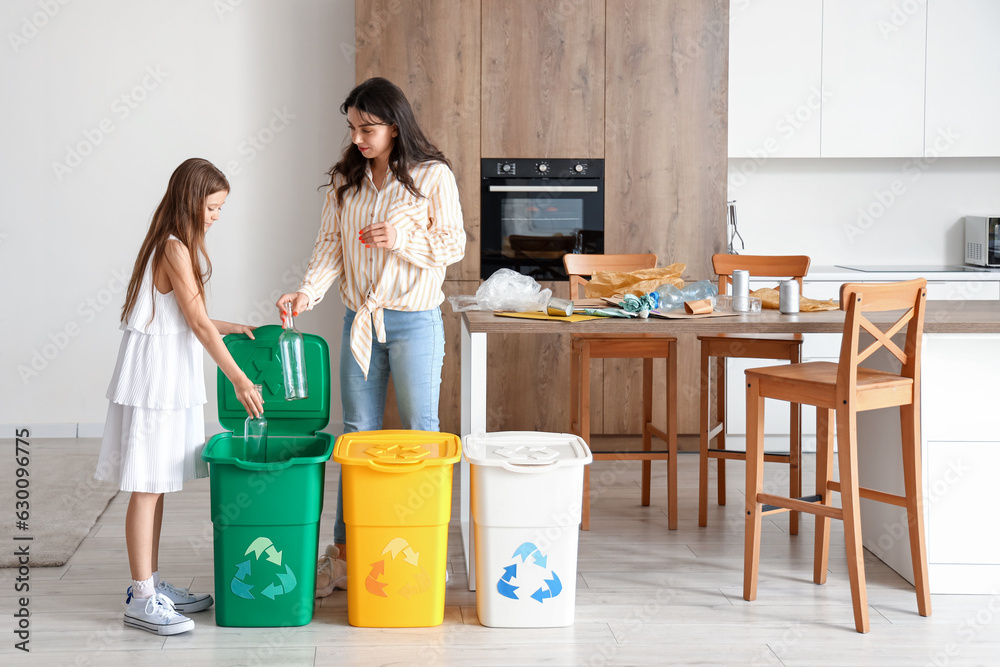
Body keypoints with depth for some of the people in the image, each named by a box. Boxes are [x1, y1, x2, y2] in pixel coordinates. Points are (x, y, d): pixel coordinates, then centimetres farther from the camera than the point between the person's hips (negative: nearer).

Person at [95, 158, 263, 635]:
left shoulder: (172, 246, 13)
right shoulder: (175, 249, -16)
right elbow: (199, 326, -18)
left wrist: (227, 328, 19)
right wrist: (240, 380, -16)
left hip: (168, 381, 10)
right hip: (155, 380, -10)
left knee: (156, 486, 14)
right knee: (147, 487, -5)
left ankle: (150, 584, 22)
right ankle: (141, 600, 0)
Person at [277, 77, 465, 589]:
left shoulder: (433, 176, -6)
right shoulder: (346, 179, 7)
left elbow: (453, 245, -4)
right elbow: (330, 244, 3)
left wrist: (401, 240, -19)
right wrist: (309, 291, -13)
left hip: (414, 321, -4)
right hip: (359, 319, 4)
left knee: (420, 433, 3)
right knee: (358, 433, 8)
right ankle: (347, 552, 15)